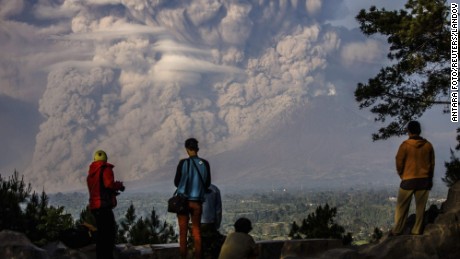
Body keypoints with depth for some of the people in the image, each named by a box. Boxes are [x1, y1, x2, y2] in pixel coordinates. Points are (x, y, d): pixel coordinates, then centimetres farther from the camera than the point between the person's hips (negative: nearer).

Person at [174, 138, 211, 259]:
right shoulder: (205, 164, -2)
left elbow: (176, 182, -1)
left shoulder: (183, 163, -10)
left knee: (183, 231, 4)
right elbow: (207, 184, 6)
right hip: (197, 202, 2)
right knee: (196, 230, 9)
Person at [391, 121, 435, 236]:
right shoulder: (428, 145, -1)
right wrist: (430, 179, 16)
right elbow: (432, 163, 5)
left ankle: (397, 231, 8)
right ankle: (417, 231, 8)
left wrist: (402, 175, 12)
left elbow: (399, 163, -6)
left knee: (402, 207, 7)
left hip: (408, 180, -2)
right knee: (420, 207, 8)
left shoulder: (405, 145, -10)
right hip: (424, 179, 2)